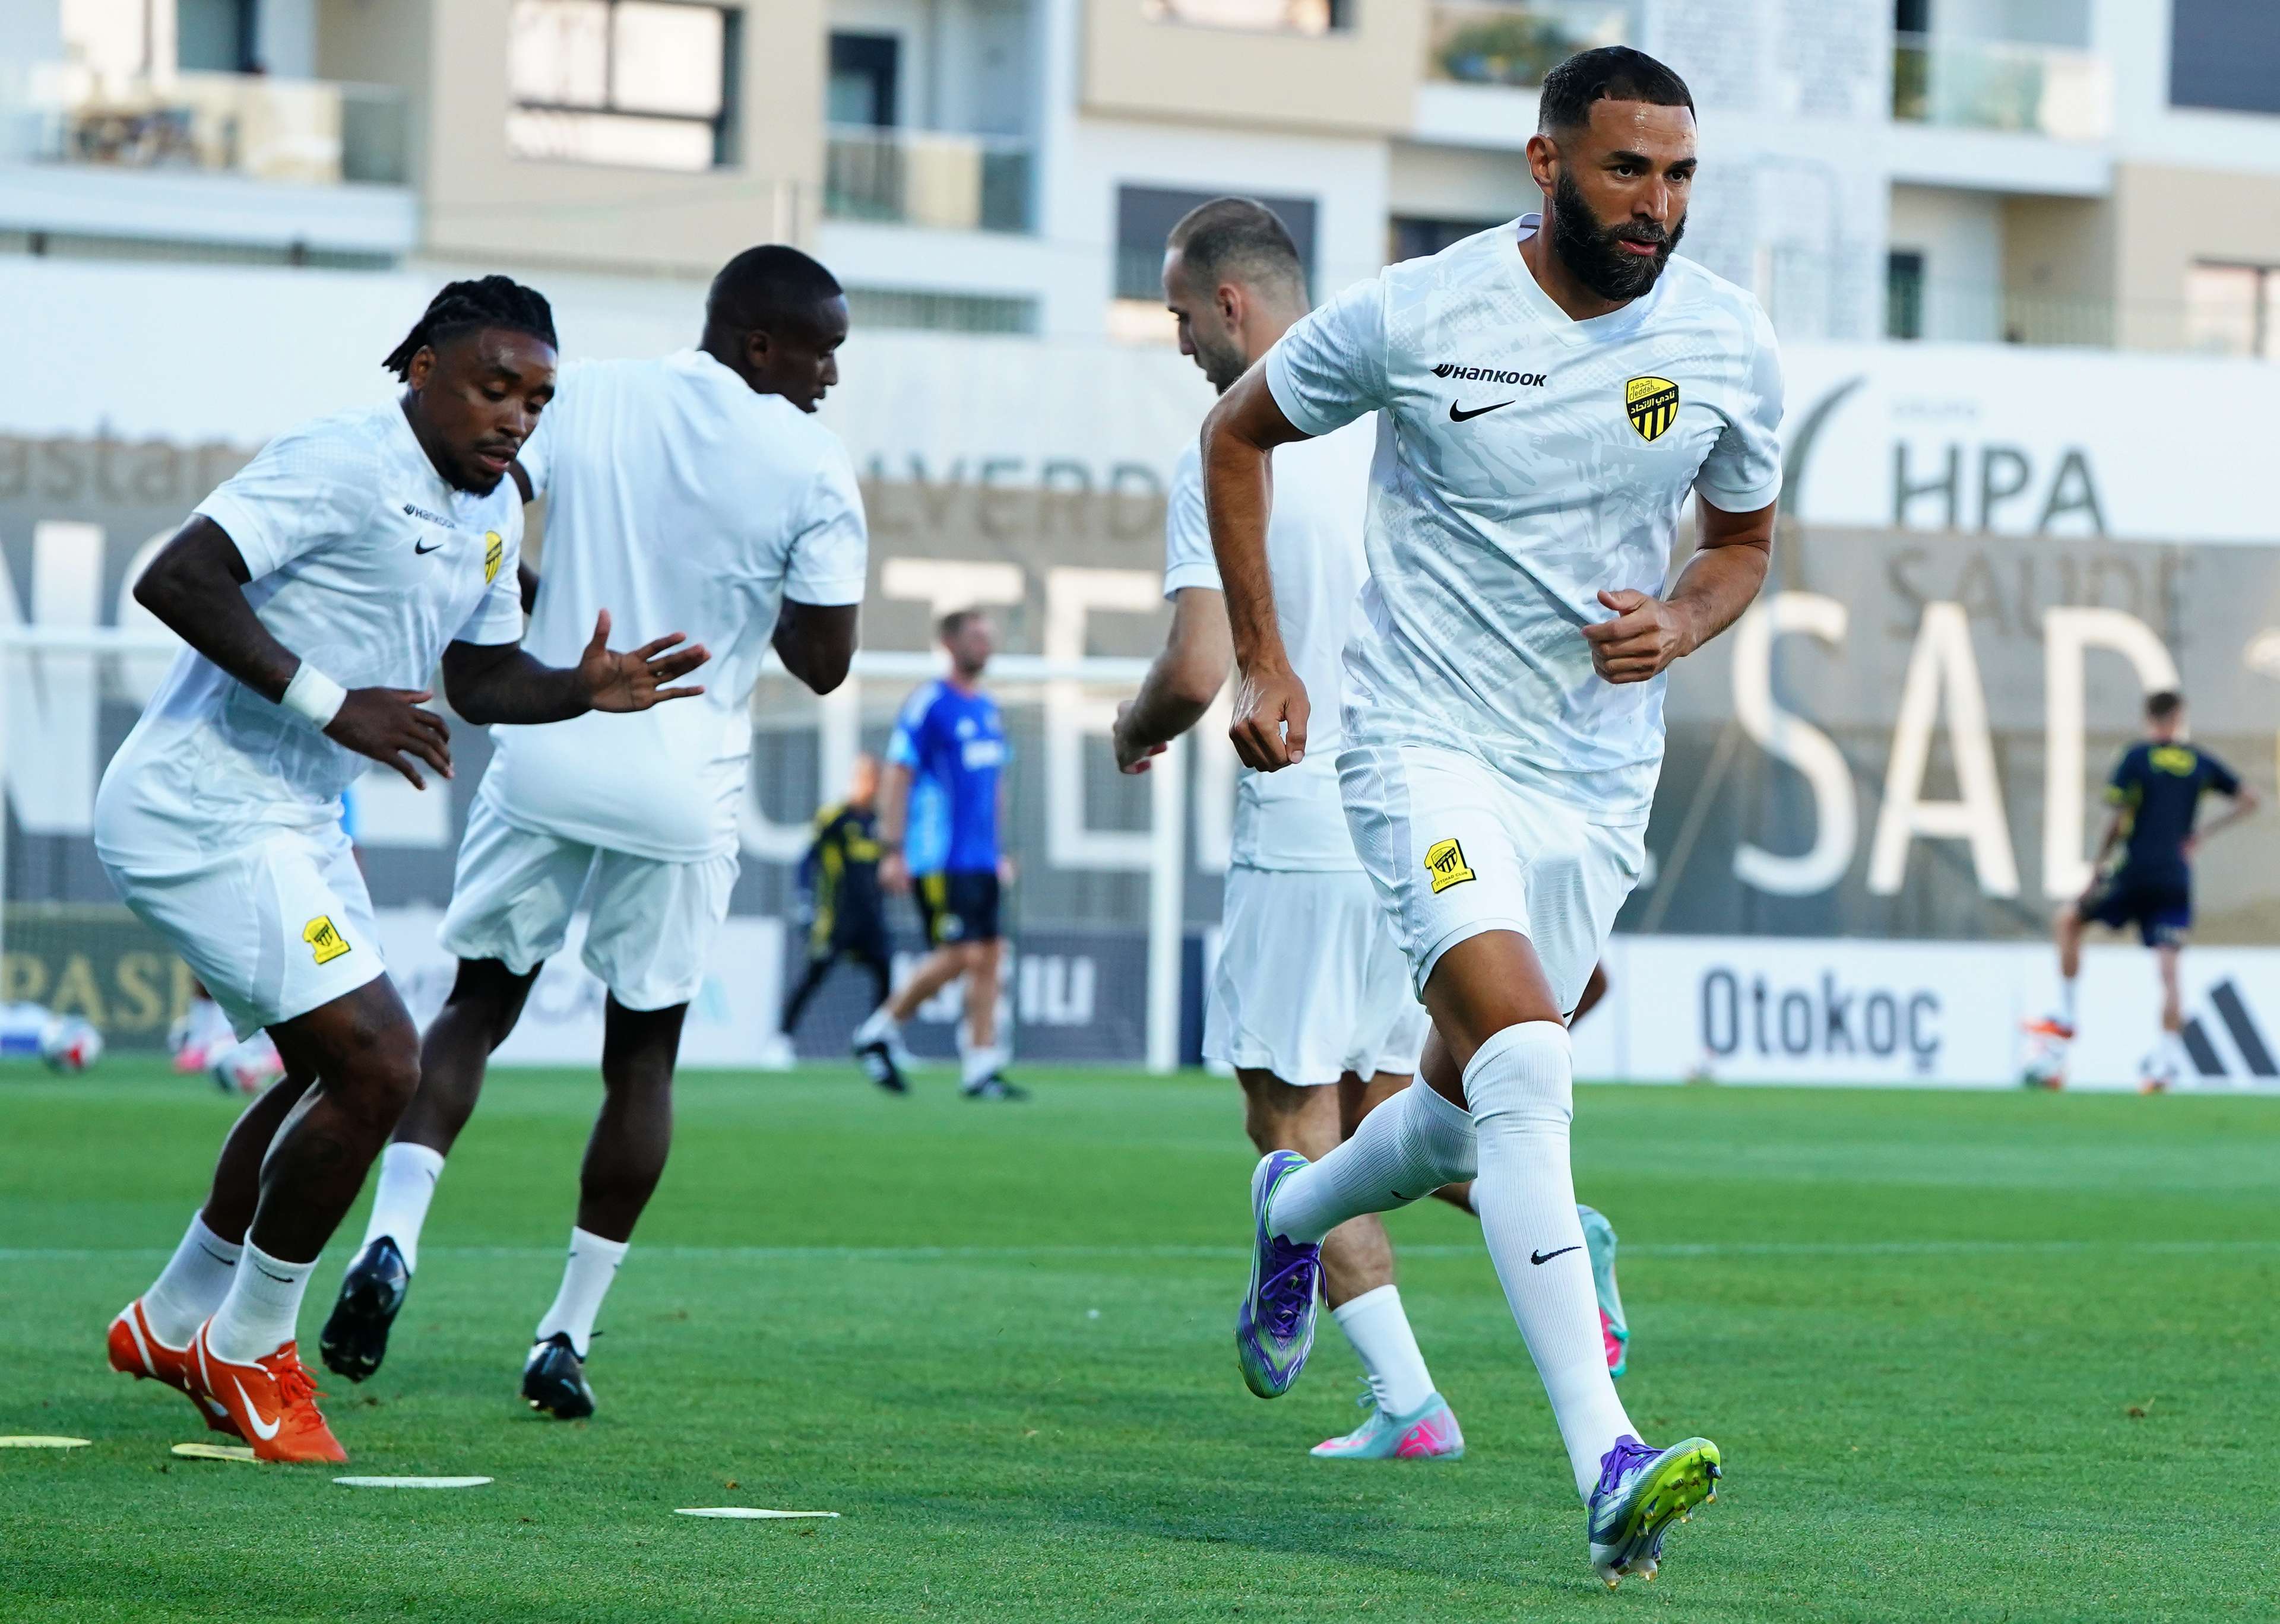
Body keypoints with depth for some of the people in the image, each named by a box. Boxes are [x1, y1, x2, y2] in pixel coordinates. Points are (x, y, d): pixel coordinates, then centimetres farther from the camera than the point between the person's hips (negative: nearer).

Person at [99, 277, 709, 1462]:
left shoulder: (493, 512, 10)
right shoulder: (342, 465, -20)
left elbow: (477, 678, 21)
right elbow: (173, 579, -26)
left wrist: (584, 688, 0)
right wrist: (330, 703, -29)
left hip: (295, 824, 10)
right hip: (200, 816, -10)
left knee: (336, 1074, 21)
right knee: (375, 1066, -14)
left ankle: (174, 1323, 36)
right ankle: (249, 1351, 2)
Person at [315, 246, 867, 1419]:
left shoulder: (583, 402, 0)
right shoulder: (810, 468, -8)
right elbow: (823, 663, -5)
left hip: (547, 754, 2)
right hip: (683, 785, -2)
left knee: (478, 1004, 14)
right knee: (642, 1055, 10)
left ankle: (393, 1234, -10)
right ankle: (567, 1335, 9)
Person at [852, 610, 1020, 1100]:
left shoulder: (989, 710, 16)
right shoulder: (927, 705, -8)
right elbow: (897, 775, -10)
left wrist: (999, 851, 23)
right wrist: (892, 850, -15)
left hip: (982, 858, 8)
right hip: (939, 859, -8)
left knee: (990, 954, 1)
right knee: (959, 954, -12)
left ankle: (982, 1067, 3)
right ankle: (879, 1032, 5)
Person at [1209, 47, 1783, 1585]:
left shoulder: (1729, 343, -3)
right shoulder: (1409, 317, -13)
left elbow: (1743, 538, 14)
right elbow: (1240, 432, 5)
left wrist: (1681, 624, -8)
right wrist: (1262, 661, 2)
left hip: (1599, 781, 5)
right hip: (1431, 749, -5)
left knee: (1470, 1111, 15)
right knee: (1526, 1067, -24)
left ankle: (1297, 1211, 52)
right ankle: (1607, 1469, -32)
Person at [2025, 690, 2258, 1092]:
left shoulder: (2137, 757, -4)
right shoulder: (2200, 762, 8)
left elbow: (2118, 821, -9)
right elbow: (2248, 799, 12)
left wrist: (2097, 869, -2)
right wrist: (2204, 834, 11)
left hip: (2135, 872, -3)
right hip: (2177, 878, 3)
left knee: (2068, 920, 16)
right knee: (2167, 968, -1)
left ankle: (2065, 1016, 12)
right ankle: (2169, 1057, -10)